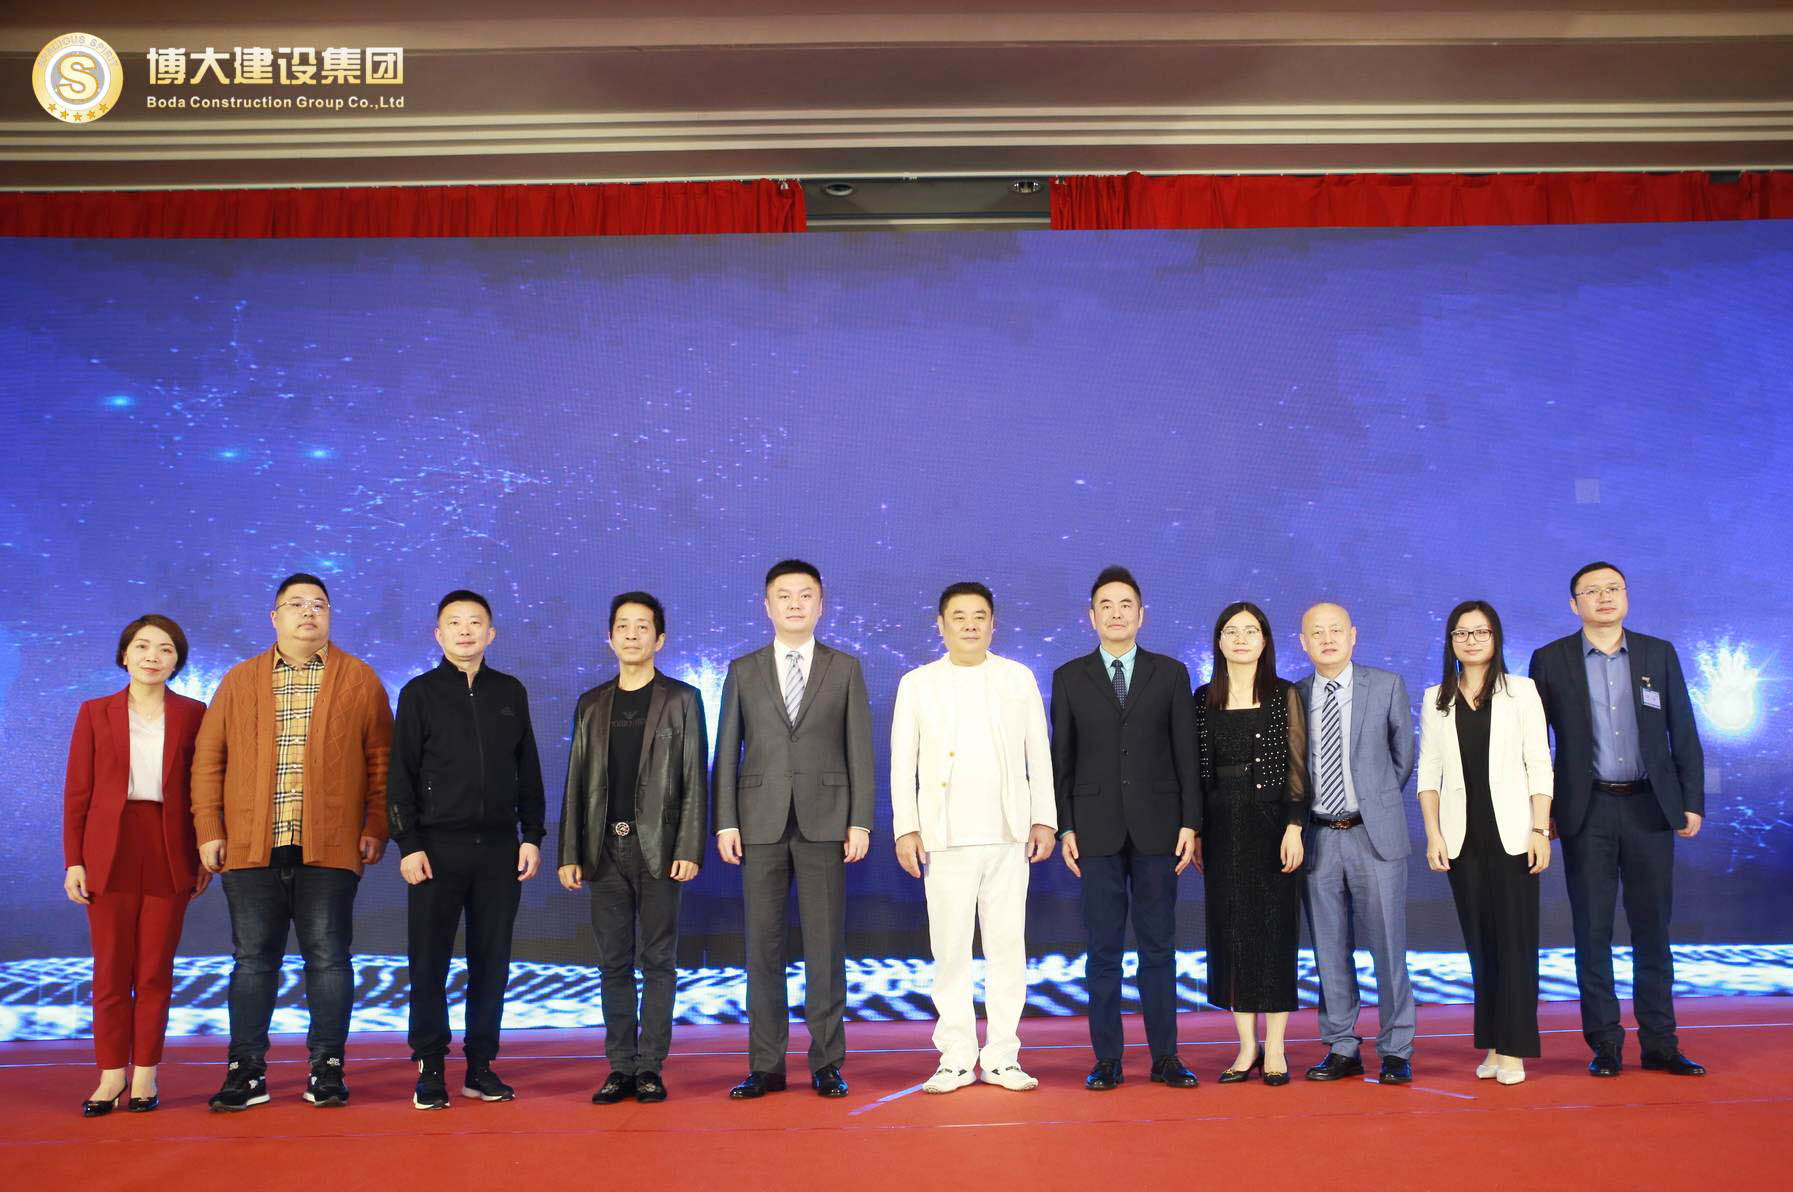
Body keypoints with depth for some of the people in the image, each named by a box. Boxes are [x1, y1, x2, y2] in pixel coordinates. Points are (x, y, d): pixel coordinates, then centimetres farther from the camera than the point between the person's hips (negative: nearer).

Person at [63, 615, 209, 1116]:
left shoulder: (192, 714, 5)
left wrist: (205, 856, 0)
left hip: (169, 853, 0)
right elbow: (77, 792, 5)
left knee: (155, 970, 4)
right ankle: (111, 1074, 12)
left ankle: (145, 1074, 13)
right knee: (111, 970, 3)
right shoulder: (96, 713, 7)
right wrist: (73, 860, -1)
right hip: (110, 852, 0)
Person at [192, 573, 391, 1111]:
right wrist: (209, 829, 1)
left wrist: (375, 827, -3)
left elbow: (381, 759, 5)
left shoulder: (359, 679, 8)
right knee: (253, 960, 6)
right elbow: (208, 758, 9)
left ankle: (327, 1068, 11)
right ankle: (246, 1071, 14)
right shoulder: (239, 681, 12)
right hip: (250, 846, 2)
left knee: (328, 959, 2)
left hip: (329, 847, -1)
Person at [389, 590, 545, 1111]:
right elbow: (400, 775, 0)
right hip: (438, 847, -2)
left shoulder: (510, 693, 11)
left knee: (492, 961, 6)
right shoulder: (420, 693, 3)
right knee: (429, 962, 1)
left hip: (499, 847, 2)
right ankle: (430, 1070, 10)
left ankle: (481, 1067, 15)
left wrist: (532, 835, 6)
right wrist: (408, 844, -7)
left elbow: (528, 770, 12)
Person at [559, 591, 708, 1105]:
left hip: (658, 847, -3)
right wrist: (569, 852, 6)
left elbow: (695, 780, -2)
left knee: (657, 961, 1)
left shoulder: (681, 699, 4)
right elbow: (577, 782, 12)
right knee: (614, 962, 6)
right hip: (606, 849, 3)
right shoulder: (592, 704, 14)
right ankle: (620, 1067, 13)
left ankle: (650, 1067, 7)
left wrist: (689, 849, -11)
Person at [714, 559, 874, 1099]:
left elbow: (860, 749, 3)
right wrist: (725, 823, -1)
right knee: (762, 944, 4)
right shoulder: (743, 671, 9)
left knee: (825, 944, 2)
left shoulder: (845, 668, 7)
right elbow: (727, 752, 7)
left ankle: (827, 1063, 11)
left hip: (824, 822, -1)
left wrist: (861, 822, -4)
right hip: (761, 823, 1)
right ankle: (766, 1065, 12)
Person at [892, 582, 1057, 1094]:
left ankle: (1001, 1057, 11)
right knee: (950, 949, 1)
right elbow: (902, 763, 5)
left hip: (1008, 835, 1)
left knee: (1007, 946, 3)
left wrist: (1044, 820, 3)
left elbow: (1039, 755, 9)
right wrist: (906, 829, -2)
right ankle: (956, 1058, 10)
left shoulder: (1019, 678, 9)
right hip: (946, 838, -1)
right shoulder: (917, 684, 7)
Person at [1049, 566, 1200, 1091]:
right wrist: (1064, 827, -3)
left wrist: (1190, 822, -2)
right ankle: (1107, 1059, 10)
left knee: (1158, 945, 5)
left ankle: (1165, 1057, 13)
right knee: (1103, 948, 4)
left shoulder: (1170, 674, 6)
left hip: (1156, 826, 0)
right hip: (1096, 828, 0)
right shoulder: (1069, 678, 6)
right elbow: (1061, 759, 5)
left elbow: (1186, 754, 4)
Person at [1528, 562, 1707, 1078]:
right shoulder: (1551, 660, 3)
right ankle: (1604, 1044, 11)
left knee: (1653, 927, 6)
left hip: (1649, 808, 1)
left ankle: (1659, 1044, 15)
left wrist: (1693, 801, 2)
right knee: (1592, 929, 3)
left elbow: (1684, 734, 8)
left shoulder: (1659, 654, 8)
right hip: (1587, 811, -1)